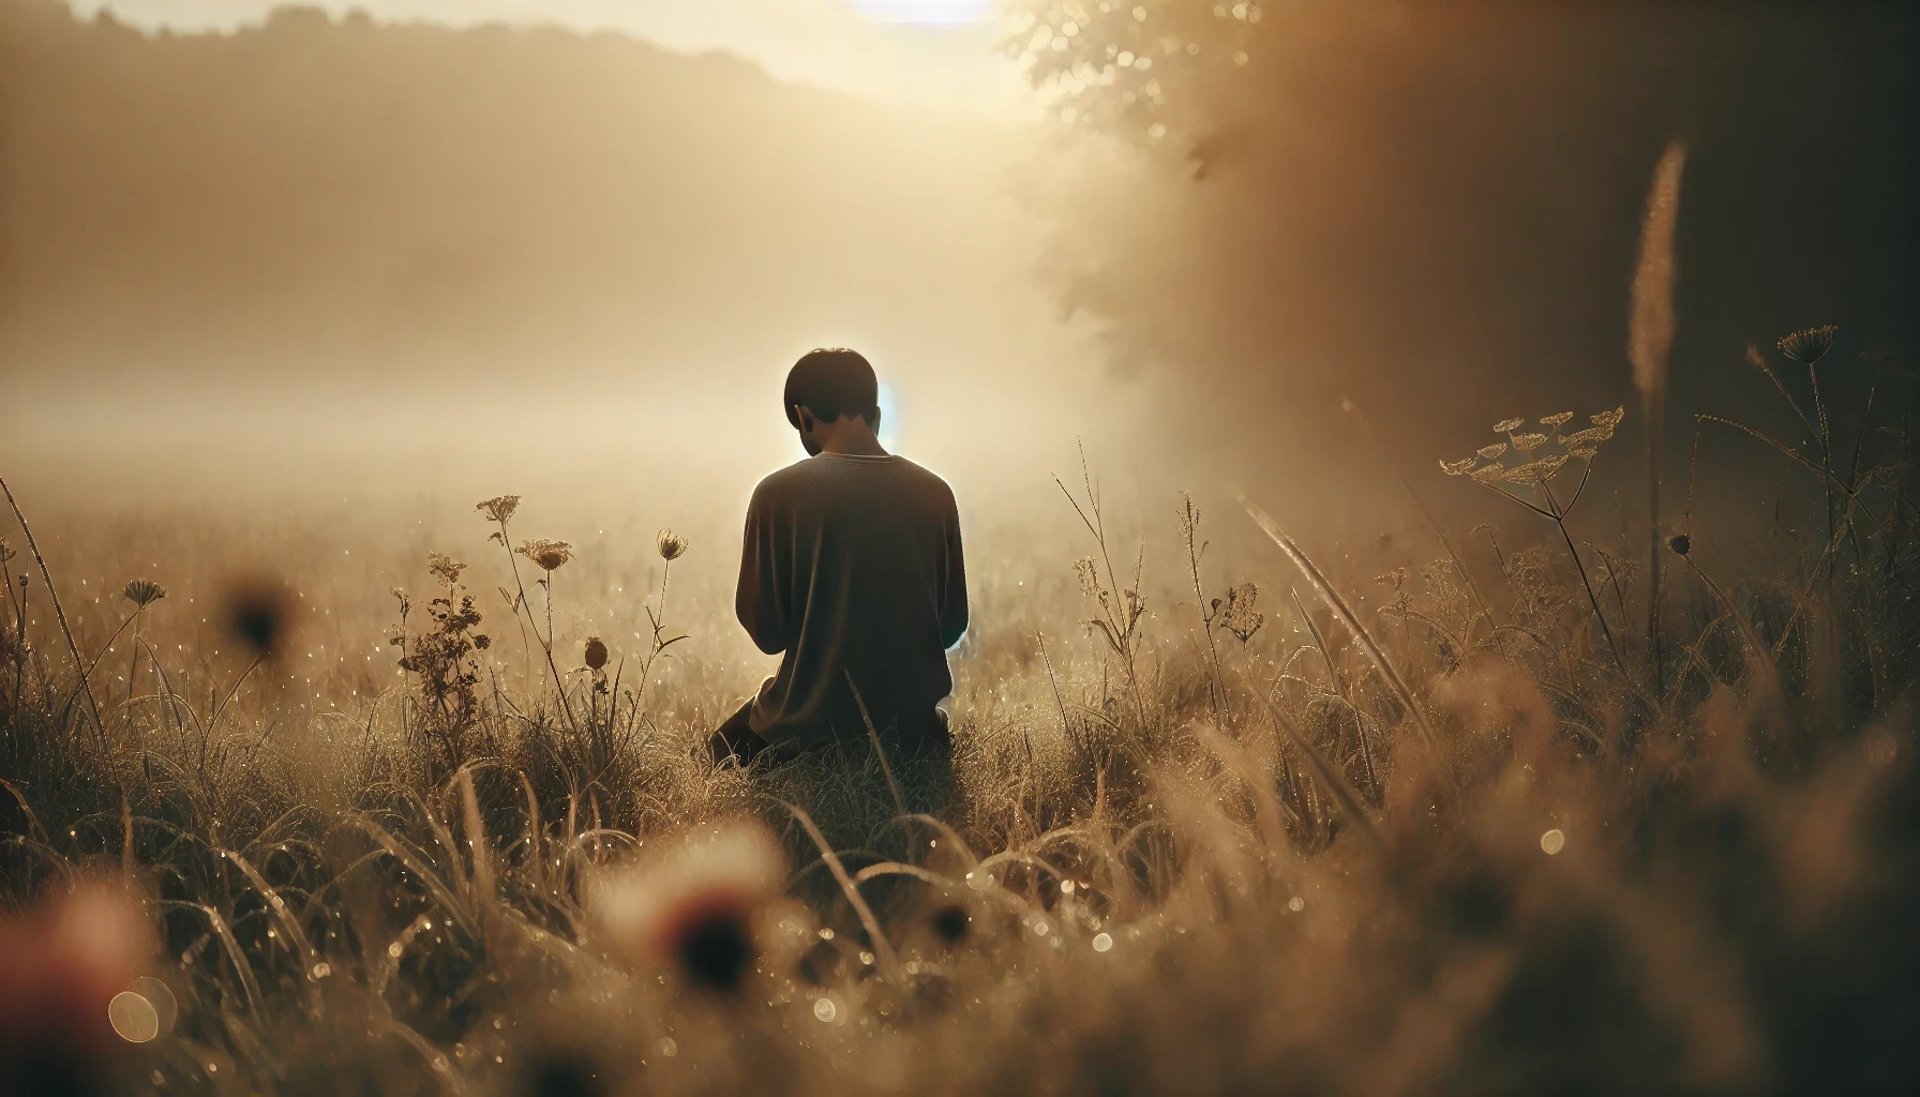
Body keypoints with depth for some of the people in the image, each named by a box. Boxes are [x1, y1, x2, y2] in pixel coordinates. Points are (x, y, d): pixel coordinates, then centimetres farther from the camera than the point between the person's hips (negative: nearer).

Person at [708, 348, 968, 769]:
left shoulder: (777, 494, -11)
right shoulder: (934, 495, -2)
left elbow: (766, 631, -6)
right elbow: (952, 625, 5)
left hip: (809, 732, -3)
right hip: (913, 731, 3)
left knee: (724, 748, 29)